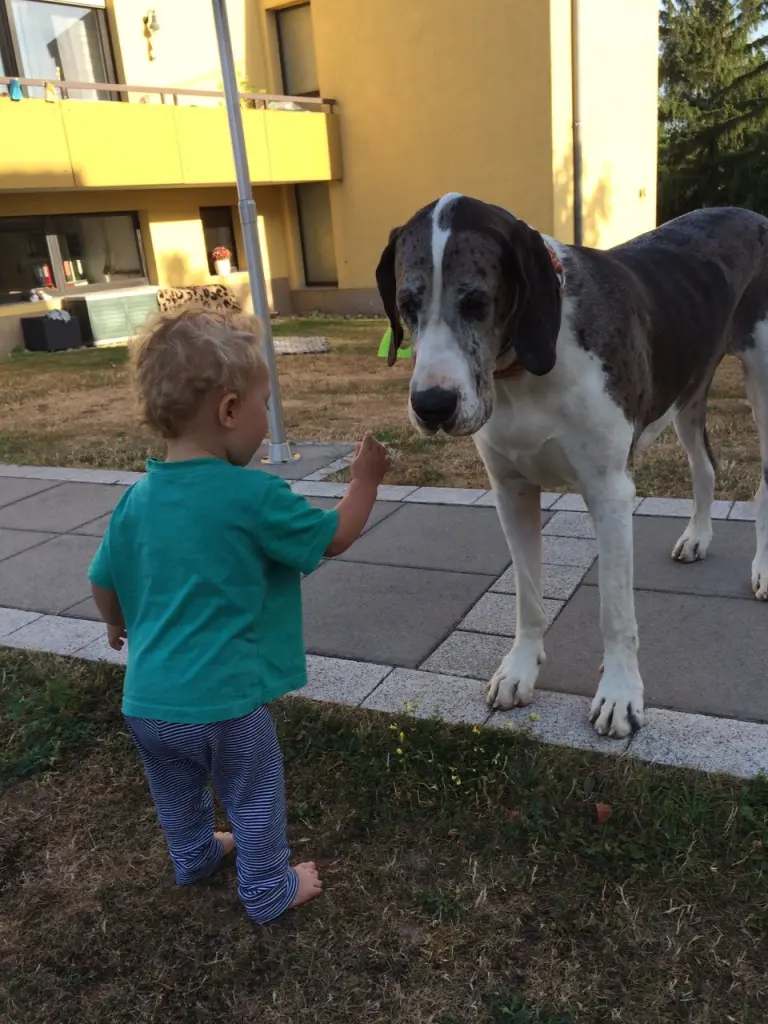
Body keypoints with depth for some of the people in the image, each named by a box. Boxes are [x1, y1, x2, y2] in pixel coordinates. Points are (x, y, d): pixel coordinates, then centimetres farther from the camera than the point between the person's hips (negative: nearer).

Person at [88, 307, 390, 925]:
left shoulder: (137, 499, -2)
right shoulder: (254, 497, -20)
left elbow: (103, 582, 10)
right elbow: (334, 538, -7)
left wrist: (119, 625, 31)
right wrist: (365, 478, 7)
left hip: (146, 701, 6)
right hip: (221, 701, -6)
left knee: (177, 795, 29)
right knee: (255, 799, 18)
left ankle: (195, 855, 53)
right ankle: (269, 892, 37)